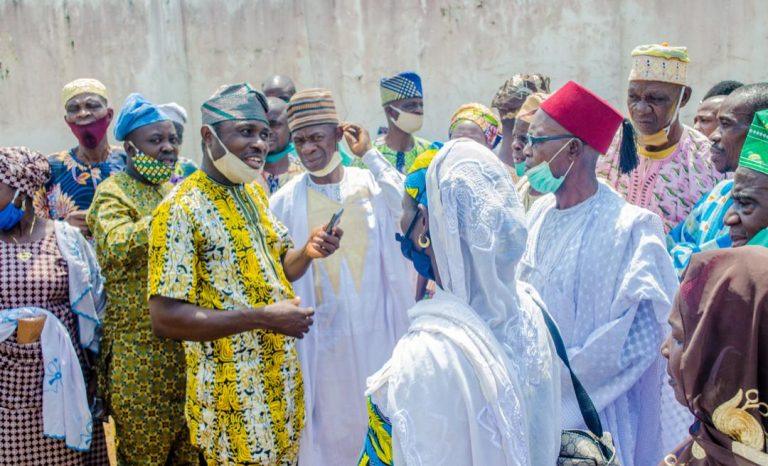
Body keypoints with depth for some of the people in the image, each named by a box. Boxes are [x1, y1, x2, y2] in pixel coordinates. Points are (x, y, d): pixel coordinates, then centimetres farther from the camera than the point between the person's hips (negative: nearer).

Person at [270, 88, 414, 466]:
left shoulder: (371, 183, 0)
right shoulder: (286, 201, -3)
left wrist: (369, 154, -15)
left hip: (379, 328, 1)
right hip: (325, 336, -1)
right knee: (332, 423, 10)